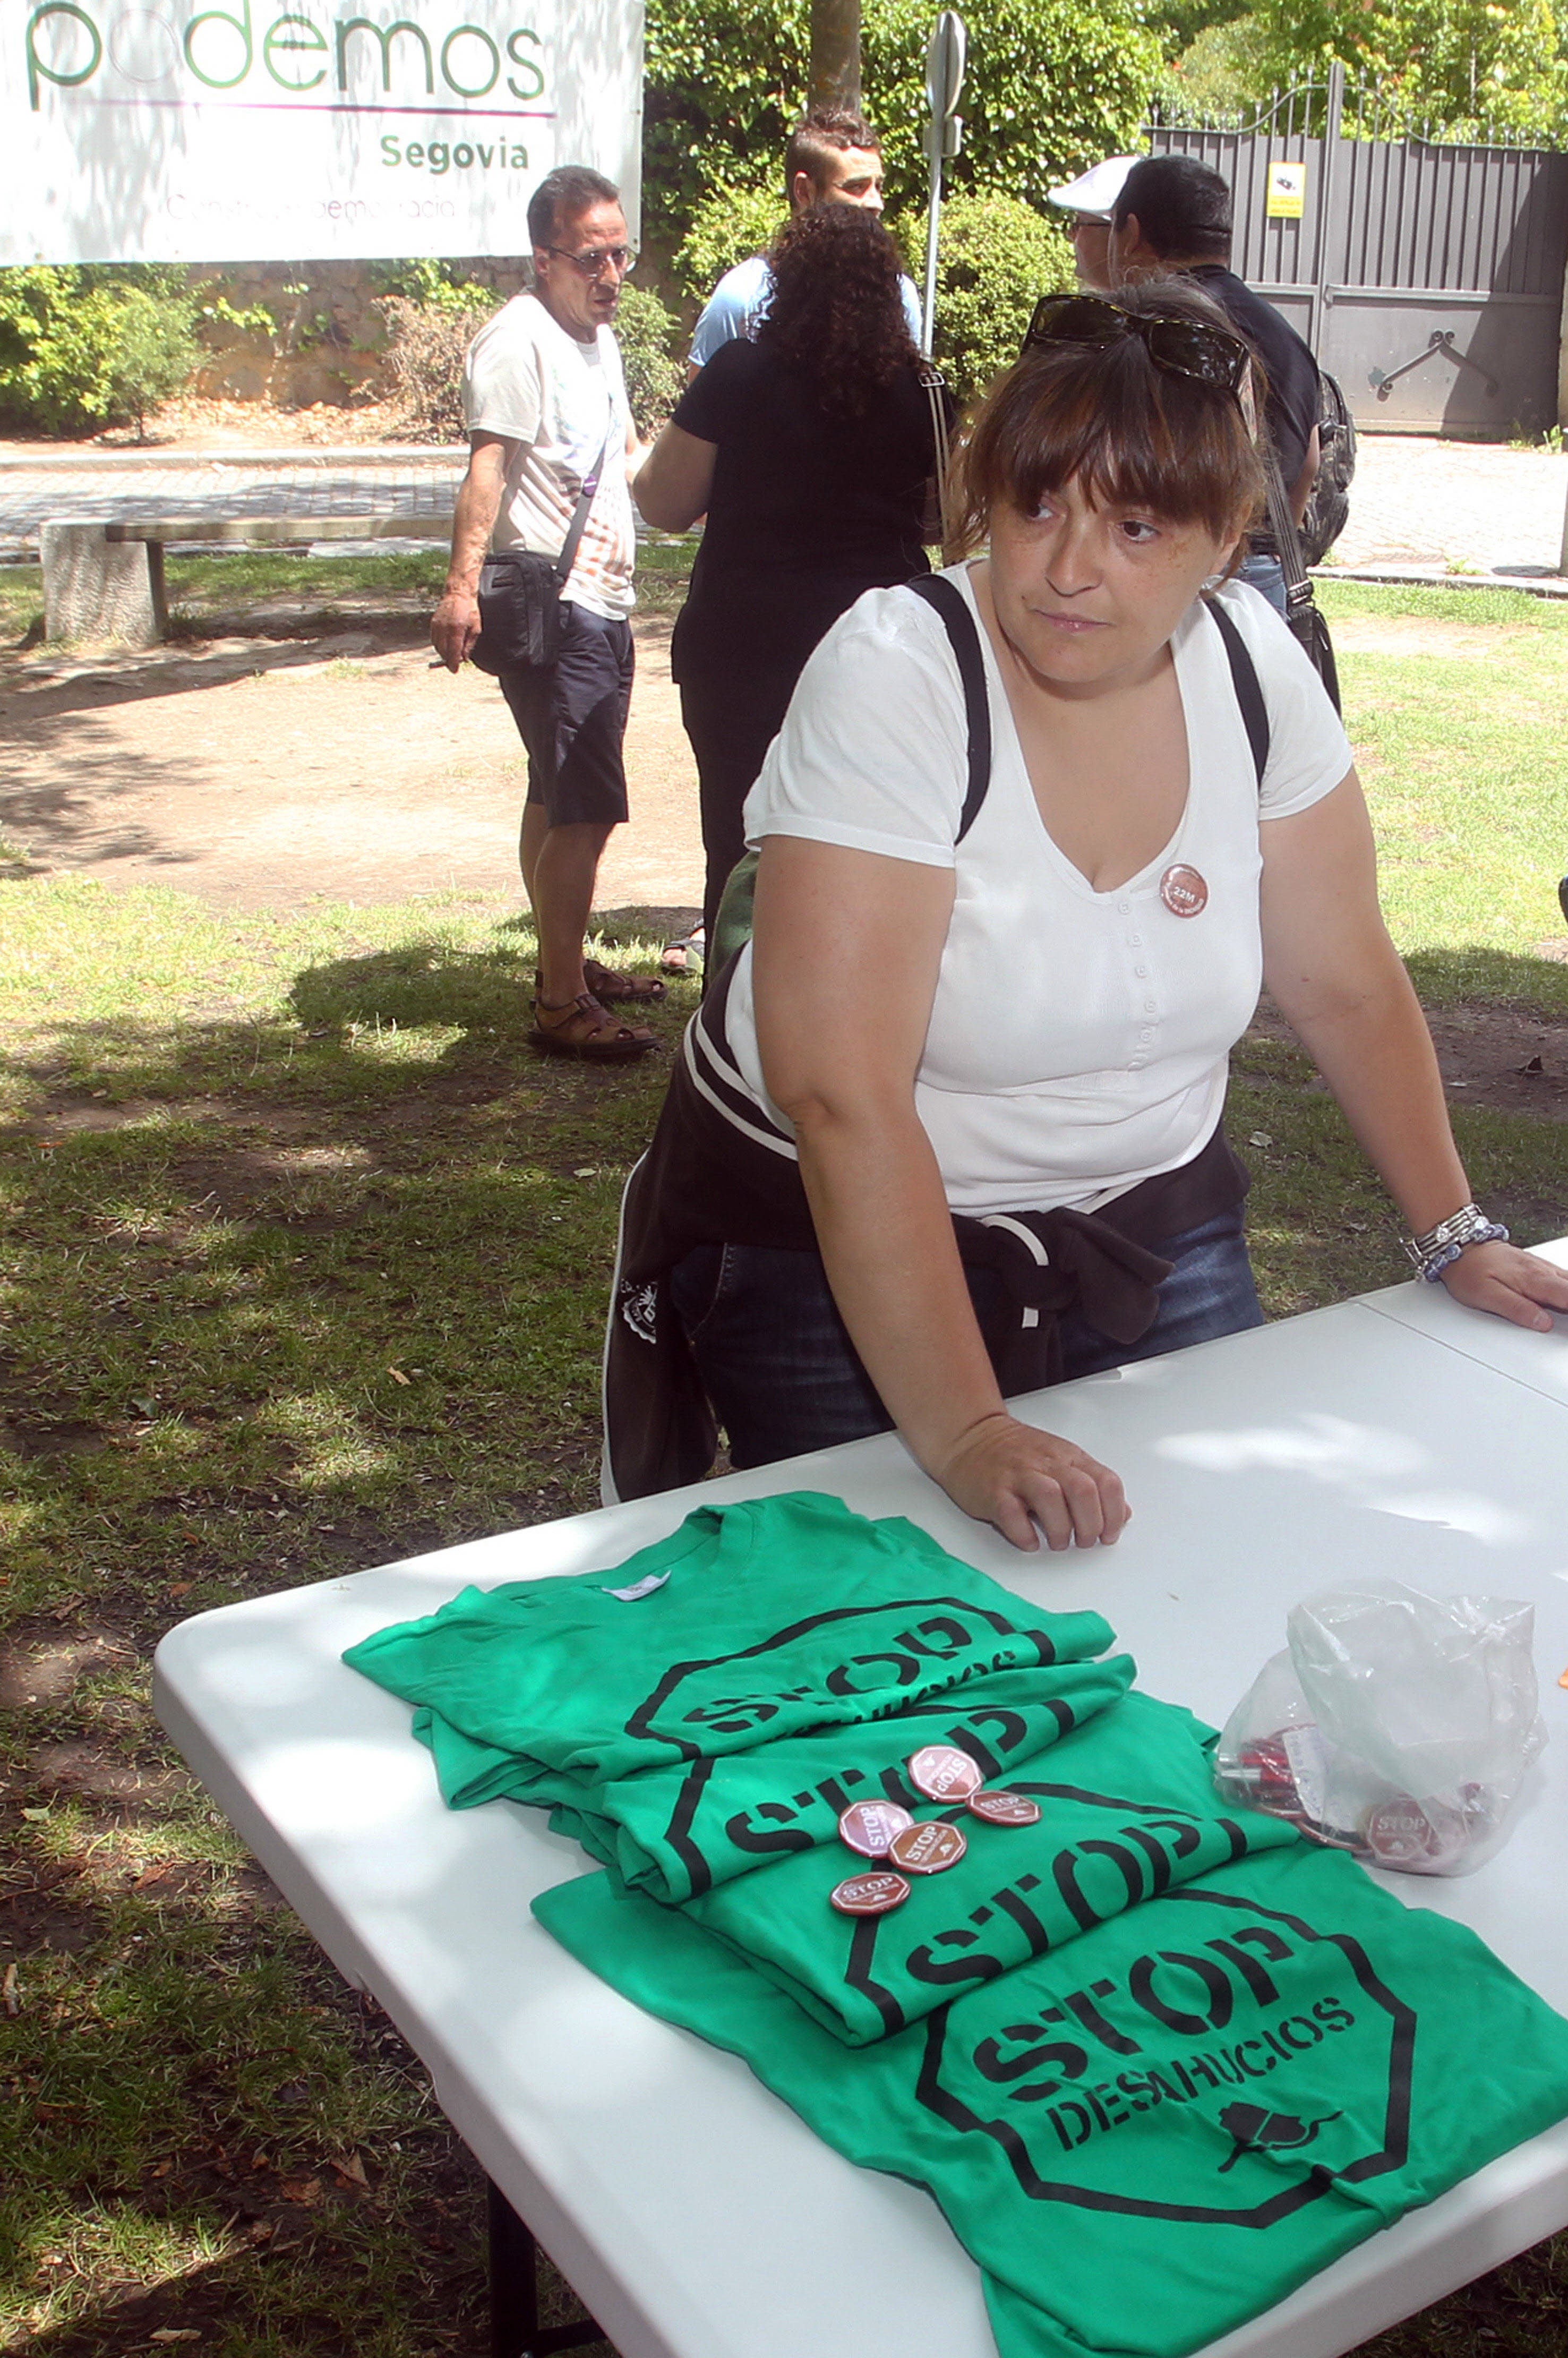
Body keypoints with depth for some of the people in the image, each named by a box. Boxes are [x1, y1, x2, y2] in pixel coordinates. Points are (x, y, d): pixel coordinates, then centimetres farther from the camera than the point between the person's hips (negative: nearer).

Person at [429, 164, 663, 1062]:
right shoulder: (519, 340, -14)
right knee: (584, 808, -13)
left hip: (602, 604, 10)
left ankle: (567, 963, 31)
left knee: (560, 800, 19)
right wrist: (463, 585, -37)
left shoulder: (598, 337, 17)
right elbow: (489, 465, -27)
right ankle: (561, 1004, -9)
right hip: (549, 610, -10)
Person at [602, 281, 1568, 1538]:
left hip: (1154, 1227, 5)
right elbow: (844, 1098, -30)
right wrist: (964, 1435, -35)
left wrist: (1459, 1236, 3)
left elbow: (1347, 985, 5)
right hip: (844, 1250, -4)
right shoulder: (896, 677, -23)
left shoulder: (1251, 665, -8)